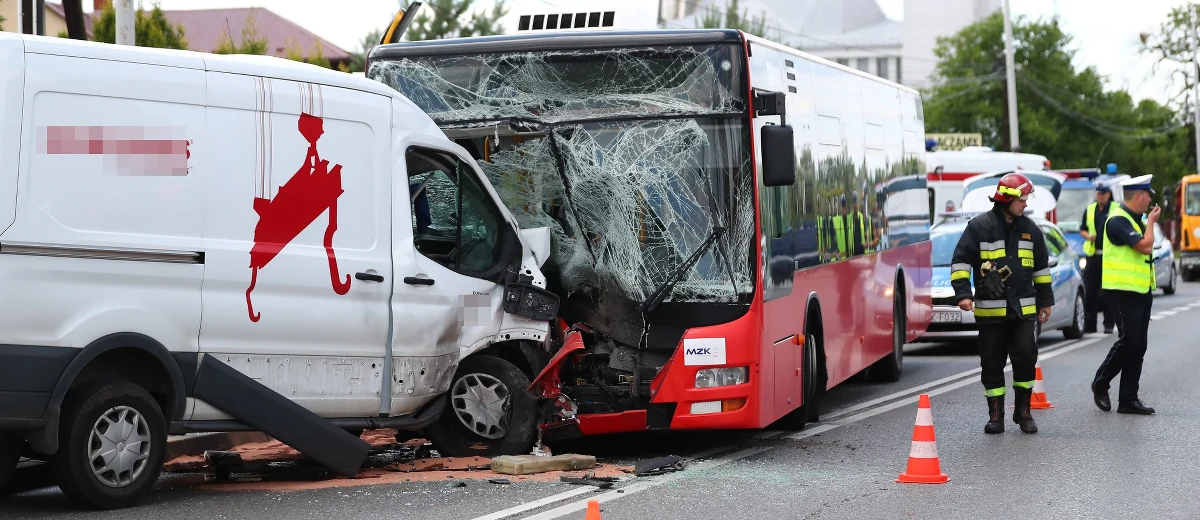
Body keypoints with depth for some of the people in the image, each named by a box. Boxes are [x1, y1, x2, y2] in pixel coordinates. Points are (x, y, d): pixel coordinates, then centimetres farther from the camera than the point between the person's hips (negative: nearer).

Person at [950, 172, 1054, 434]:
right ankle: (996, 415, 12)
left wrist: (1045, 300, 20)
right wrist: (963, 293, -14)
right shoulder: (979, 226, -3)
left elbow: (1042, 266, 19)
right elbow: (961, 261, -3)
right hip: (990, 310, -2)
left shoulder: (1030, 229, 10)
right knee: (992, 363, 3)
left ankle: (1023, 411, 9)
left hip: (1024, 309, 3)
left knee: (1026, 358, -6)